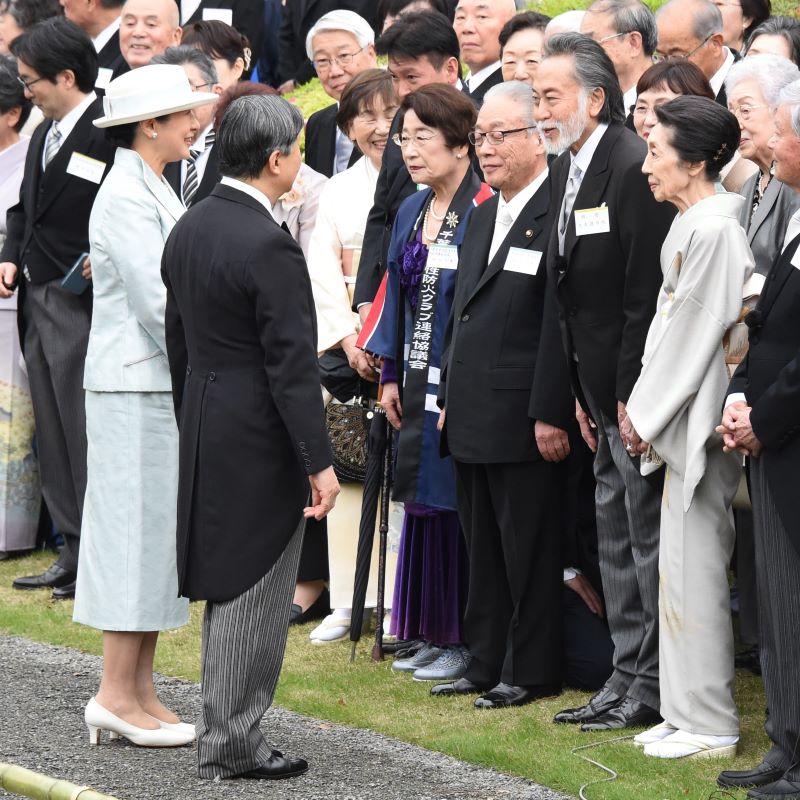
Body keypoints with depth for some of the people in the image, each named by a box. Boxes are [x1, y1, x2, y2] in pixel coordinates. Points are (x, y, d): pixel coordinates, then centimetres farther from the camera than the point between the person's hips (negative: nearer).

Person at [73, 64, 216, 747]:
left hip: (169, 384, 9)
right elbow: (156, 302, -20)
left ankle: (140, 690, 14)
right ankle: (117, 695, -1)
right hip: (135, 387, -9)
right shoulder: (127, 198, -15)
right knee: (137, 530, -6)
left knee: (159, 533, 10)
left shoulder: (154, 191, 15)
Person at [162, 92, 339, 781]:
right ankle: (232, 744, 6)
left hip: (204, 434, 9)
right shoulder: (269, 246, -20)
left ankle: (225, 732, 24)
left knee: (227, 589, 17)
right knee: (253, 594, 0)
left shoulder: (189, 228, 7)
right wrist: (319, 462, -16)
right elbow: (292, 366, -20)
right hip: (260, 441, -9)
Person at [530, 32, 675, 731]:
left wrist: (633, 393, -20)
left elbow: (646, 291, -20)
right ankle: (629, 678, 23)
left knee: (650, 536, -2)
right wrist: (573, 393, 13)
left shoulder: (634, 166, -18)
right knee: (616, 539, 15)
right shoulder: (567, 170, 11)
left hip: (637, 387, -10)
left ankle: (655, 686, 6)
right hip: (602, 388, 10)